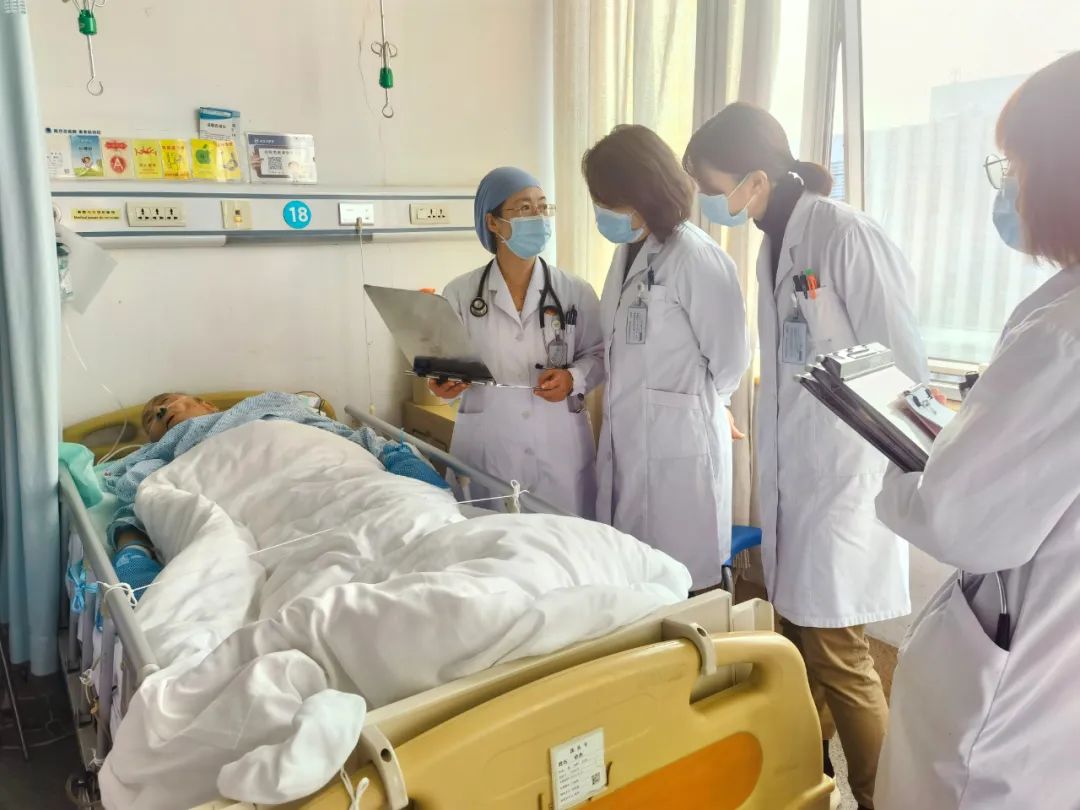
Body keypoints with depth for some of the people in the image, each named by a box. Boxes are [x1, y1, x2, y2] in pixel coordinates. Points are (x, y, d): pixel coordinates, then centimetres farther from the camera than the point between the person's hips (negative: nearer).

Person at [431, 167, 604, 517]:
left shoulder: (576, 291, 2)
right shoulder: (460, 293, 1)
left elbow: (598, 354, 8)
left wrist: (573, 378, -11)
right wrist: (443, 384, -16)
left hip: (559, 449, 1)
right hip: (487, 449, 0)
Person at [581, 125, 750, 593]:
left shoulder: (696, 258, -15)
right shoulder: (627, 252, 10)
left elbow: (730, 356, -8)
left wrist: (690, 403, 7)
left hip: (679, 444, -8)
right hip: (626, 439, 8)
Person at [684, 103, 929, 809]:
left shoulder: (846, 234, -14)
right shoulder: (775, 244, 10)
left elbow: (906, 365, -13)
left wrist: (900, 481, -9)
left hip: (846, 471, -7)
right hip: (795, 473, 8)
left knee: (837, 654, -1)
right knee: (798, 639, 16)